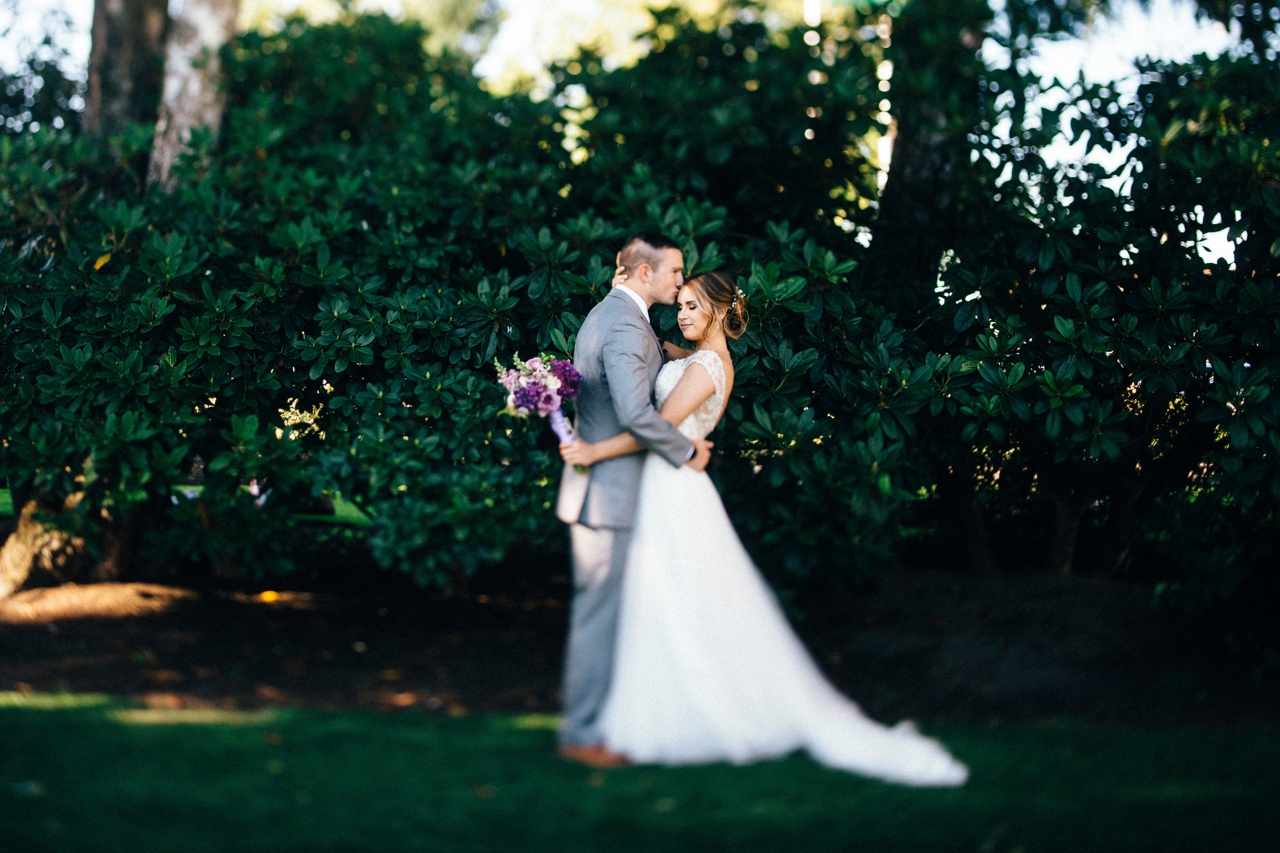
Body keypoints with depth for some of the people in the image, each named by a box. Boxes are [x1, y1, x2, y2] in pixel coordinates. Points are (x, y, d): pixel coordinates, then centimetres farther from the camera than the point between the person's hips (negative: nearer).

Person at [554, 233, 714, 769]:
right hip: (608, 490, -11)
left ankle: (586, 718, 24)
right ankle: (583, 733, 2)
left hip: (600, 487, 11)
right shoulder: (626, 327, -19)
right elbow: (635, 414, -27)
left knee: (597, 608, 16)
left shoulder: (607, 314, 16)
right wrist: (687, 451, -15)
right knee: (600, 609, -4)